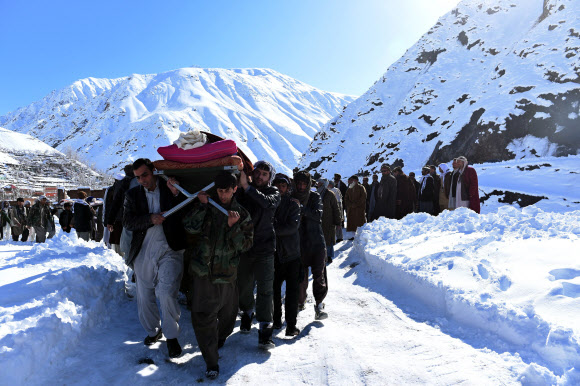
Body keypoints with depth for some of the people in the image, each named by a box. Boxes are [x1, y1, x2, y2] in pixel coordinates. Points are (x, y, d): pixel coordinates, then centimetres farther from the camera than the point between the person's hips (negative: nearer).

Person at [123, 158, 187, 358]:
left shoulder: (171, 189, 5)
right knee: (144, 295, 13)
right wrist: (150, 218, -14)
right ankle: (153, 330, 35)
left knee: (166, 293, -13)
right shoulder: (132, 195, 11)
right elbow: (127, 222, 1)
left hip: (169, 250, -3)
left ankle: (171, 336, 7)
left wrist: (176, 194, -14)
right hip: (143, 251, 3)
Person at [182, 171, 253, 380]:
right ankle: (211, 361, 10)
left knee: (227, 314, 14)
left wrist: (233, 227, -17)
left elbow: (246, 244, -3)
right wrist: (202, 205, -16)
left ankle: (219, 339, 46)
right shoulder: (207, 208, 3)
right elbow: (190, 227, -11)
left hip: (226, 273, 1)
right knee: (203, 314, -5)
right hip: (202, 270, 0)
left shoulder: (242, 214, 2)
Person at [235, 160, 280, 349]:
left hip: (264, 248, -2)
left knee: (265, 288, -7)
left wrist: (247, 187, -30)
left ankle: (265, 329, 1)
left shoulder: (273, 193, 1)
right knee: (243, 286, 15)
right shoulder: (242, 191, 4)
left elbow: (267, 202, -22)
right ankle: (247, 313, 42)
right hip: (244, 246, 2)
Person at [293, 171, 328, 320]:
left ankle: (319, 304, 0)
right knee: (301, 275, 7)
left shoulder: (315, 197, 4)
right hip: (299, 243, 0)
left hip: (316, 242, 0)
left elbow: (318, 214, -12)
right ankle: (300, 302, 26)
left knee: (319, 274, -6)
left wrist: (302, 209, -23)